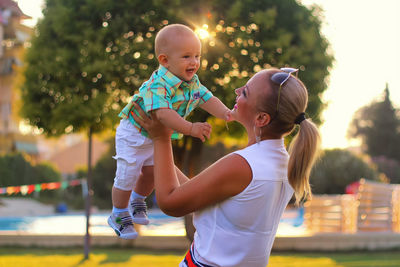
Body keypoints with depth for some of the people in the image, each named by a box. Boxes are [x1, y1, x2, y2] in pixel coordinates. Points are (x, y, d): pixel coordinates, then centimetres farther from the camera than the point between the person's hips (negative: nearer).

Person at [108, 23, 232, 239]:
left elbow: (208, 99, -7)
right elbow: (163, 114, -49)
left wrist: (226, 113, -27)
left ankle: (137, 201, 48)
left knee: (151, 171, 19)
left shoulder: (193, 82, -10)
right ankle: (119, 215, 24)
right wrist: (191, 128, -57)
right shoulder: (158, 85, -37)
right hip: (134, 134, -7)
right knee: (127, 176, 2)